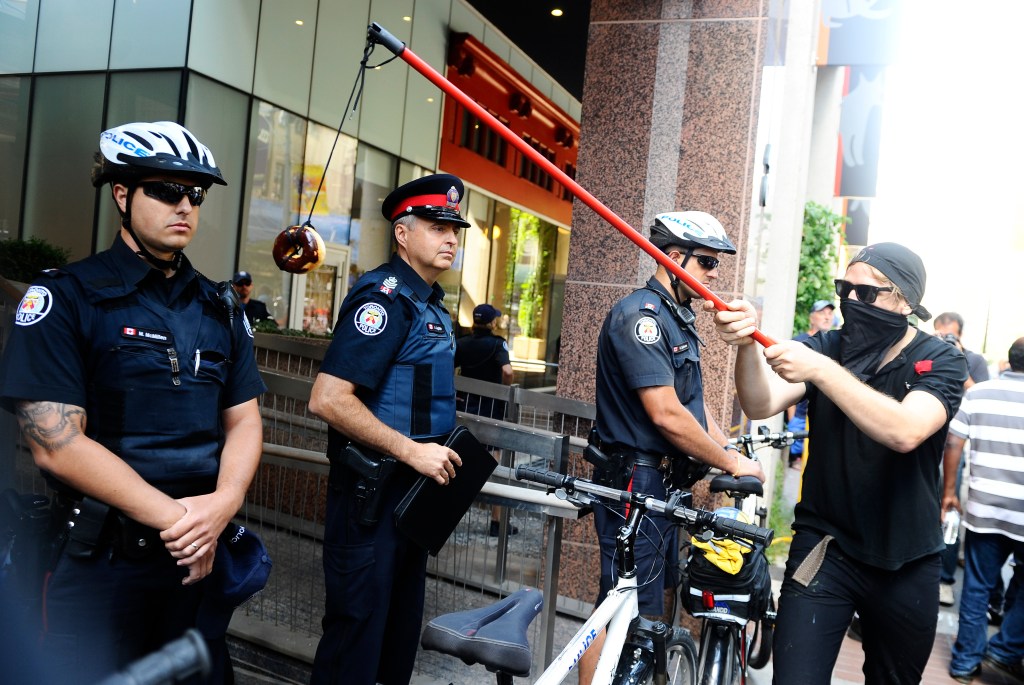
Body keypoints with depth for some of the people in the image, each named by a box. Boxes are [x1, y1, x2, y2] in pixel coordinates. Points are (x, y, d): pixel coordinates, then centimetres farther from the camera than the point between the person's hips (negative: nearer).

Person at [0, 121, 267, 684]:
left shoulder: (220, 307, 8)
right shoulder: (63, 298, -7)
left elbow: (243, 420, 5)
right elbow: (56, 443, -15)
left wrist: (223, 503, -14)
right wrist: (175, 518, -18)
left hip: (200, 558, 5)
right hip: (97, 560, -4)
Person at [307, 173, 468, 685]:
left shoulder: (432, 304, 13)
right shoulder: (385, 296, -16)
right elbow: (328, 399, -25)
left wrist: (448, 452, 12)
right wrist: (411, 451, -23)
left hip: (411, 488, 10)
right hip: (371, 491, -9)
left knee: (401, 628, 20)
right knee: (358, 629, 1)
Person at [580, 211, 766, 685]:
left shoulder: (678, 320, 15)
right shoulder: (640, 314, -17)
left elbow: (694, 404, 16)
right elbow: (666, 415, -23)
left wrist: (730, 454, 2)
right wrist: (730, 462, -12)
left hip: (666, 486, 10)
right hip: (637, 483, -10)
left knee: (647, 610, 19)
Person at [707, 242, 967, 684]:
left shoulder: (940, 361, -8)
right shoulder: (826, 347, -4)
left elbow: (905, 432, -29)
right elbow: (761, 405, -21)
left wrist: (821, 370, -38)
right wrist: (747, 345, -40)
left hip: (907, 563, 1)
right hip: (826, 547, 0)